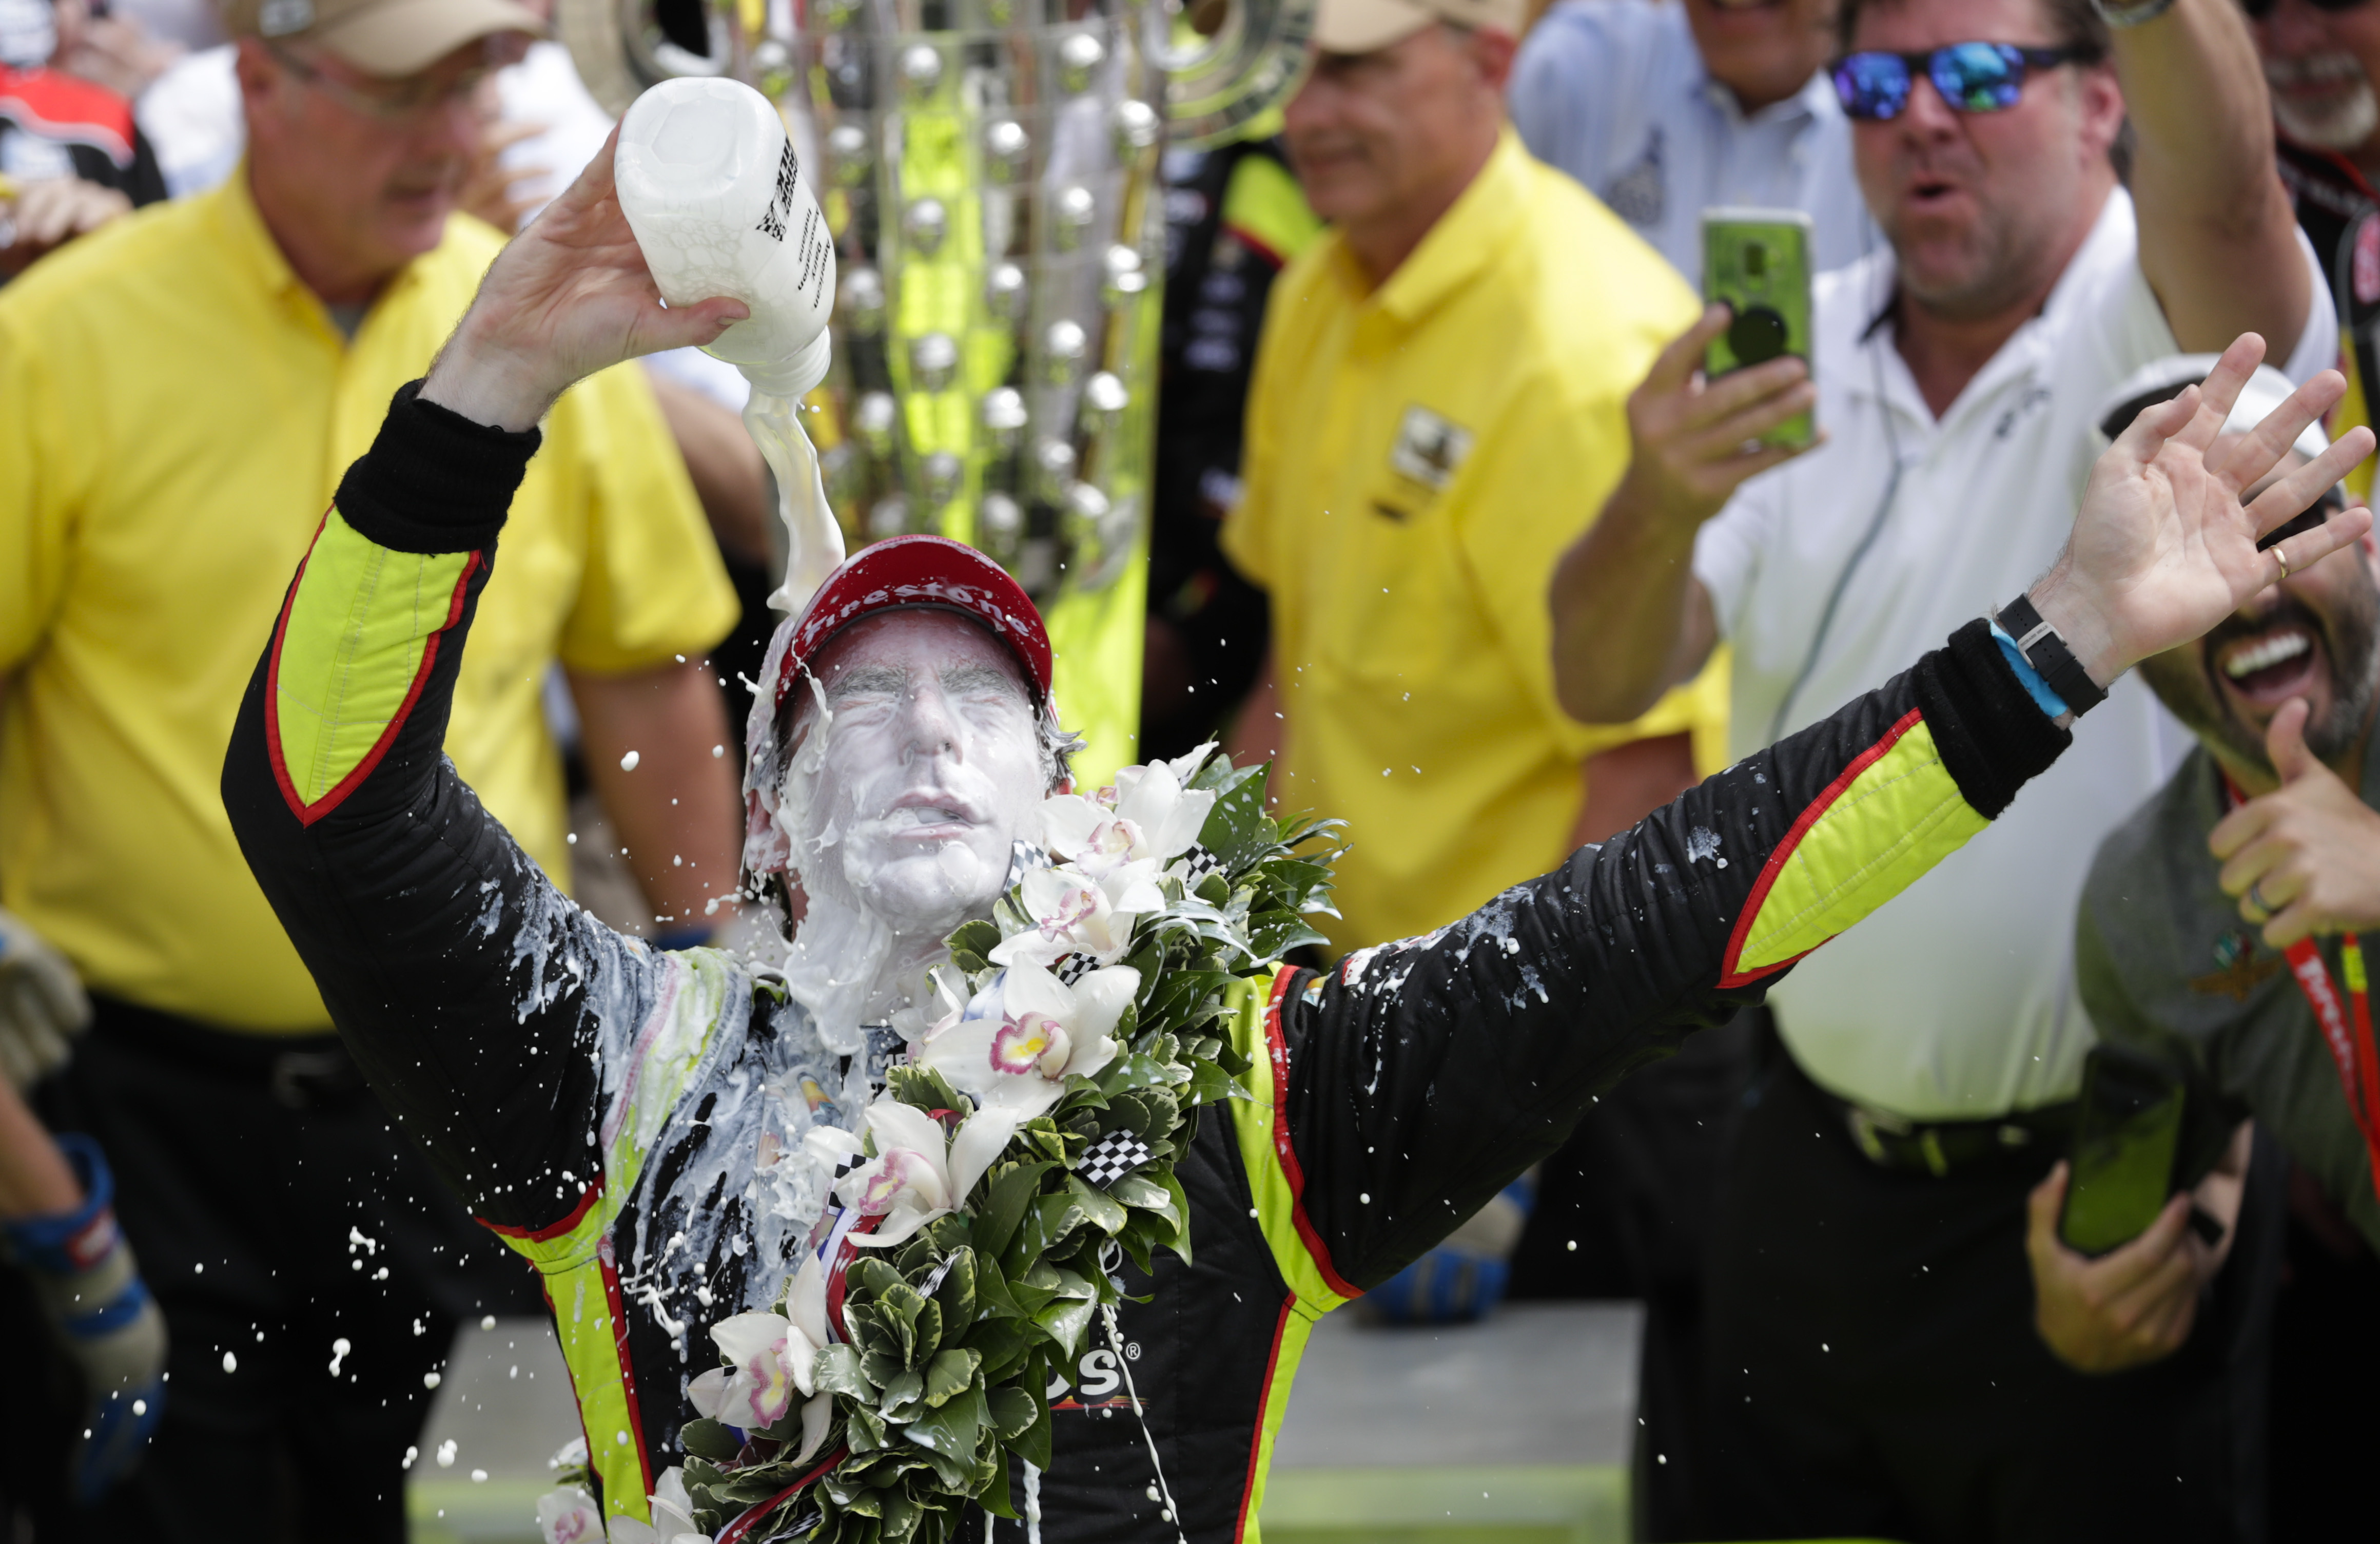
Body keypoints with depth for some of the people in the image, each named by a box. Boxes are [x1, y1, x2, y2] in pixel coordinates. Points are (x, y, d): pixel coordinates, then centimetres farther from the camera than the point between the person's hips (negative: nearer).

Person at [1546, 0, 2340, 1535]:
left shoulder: (2159, 336, -9)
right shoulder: (1795, 357, 6)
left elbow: (2222, 188, -34)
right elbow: (1603, 684, -3)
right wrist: (1659, 507, -26)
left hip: (2095, 1192, -5)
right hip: (1817, 1167, 5)